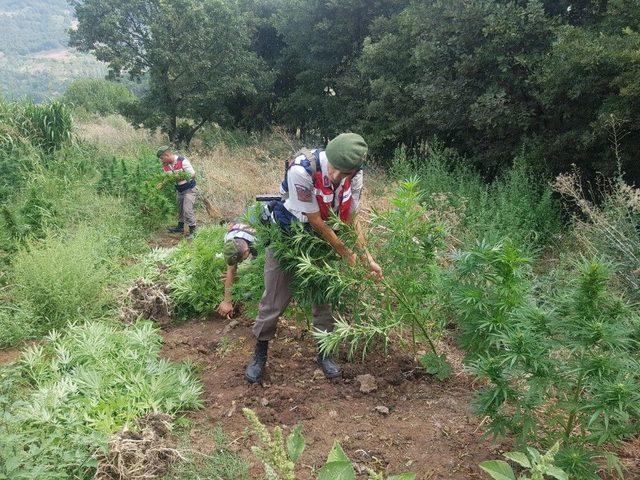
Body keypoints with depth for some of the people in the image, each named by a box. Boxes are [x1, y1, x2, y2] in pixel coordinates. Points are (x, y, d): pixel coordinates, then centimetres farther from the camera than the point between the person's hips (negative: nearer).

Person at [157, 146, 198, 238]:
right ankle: (180, 227, 36)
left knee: (187, 210, -13)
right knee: (180, 209, 19)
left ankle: (193, 231, -3)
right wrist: (162, 184, -12)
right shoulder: (165, 165, -2)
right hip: (179, 190, 8)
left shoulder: (182, 161, -24)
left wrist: (181, 178, -35)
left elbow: (193, 174, -22)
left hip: (189, 189, -7)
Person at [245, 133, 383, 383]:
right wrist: (346, 254, -15)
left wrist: (367, 258, -7)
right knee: (275, 299, 3)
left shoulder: (355, 176, -18)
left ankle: (324, 353, 27)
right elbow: (316, 221, -26)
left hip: (319, 238, 4)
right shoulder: (301, 170, -36)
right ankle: (260, 354, 24)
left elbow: (351, 220, -4)